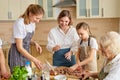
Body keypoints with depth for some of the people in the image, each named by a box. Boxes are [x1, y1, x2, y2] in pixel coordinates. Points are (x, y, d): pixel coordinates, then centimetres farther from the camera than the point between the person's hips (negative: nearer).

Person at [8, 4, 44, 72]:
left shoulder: (32, 23, -1)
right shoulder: (20, 23, -22)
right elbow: (19, 47, -22)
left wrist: (34, 43, -7)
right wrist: (34, 60, -24)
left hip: (26, 52, 7)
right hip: (17, 53, -7)